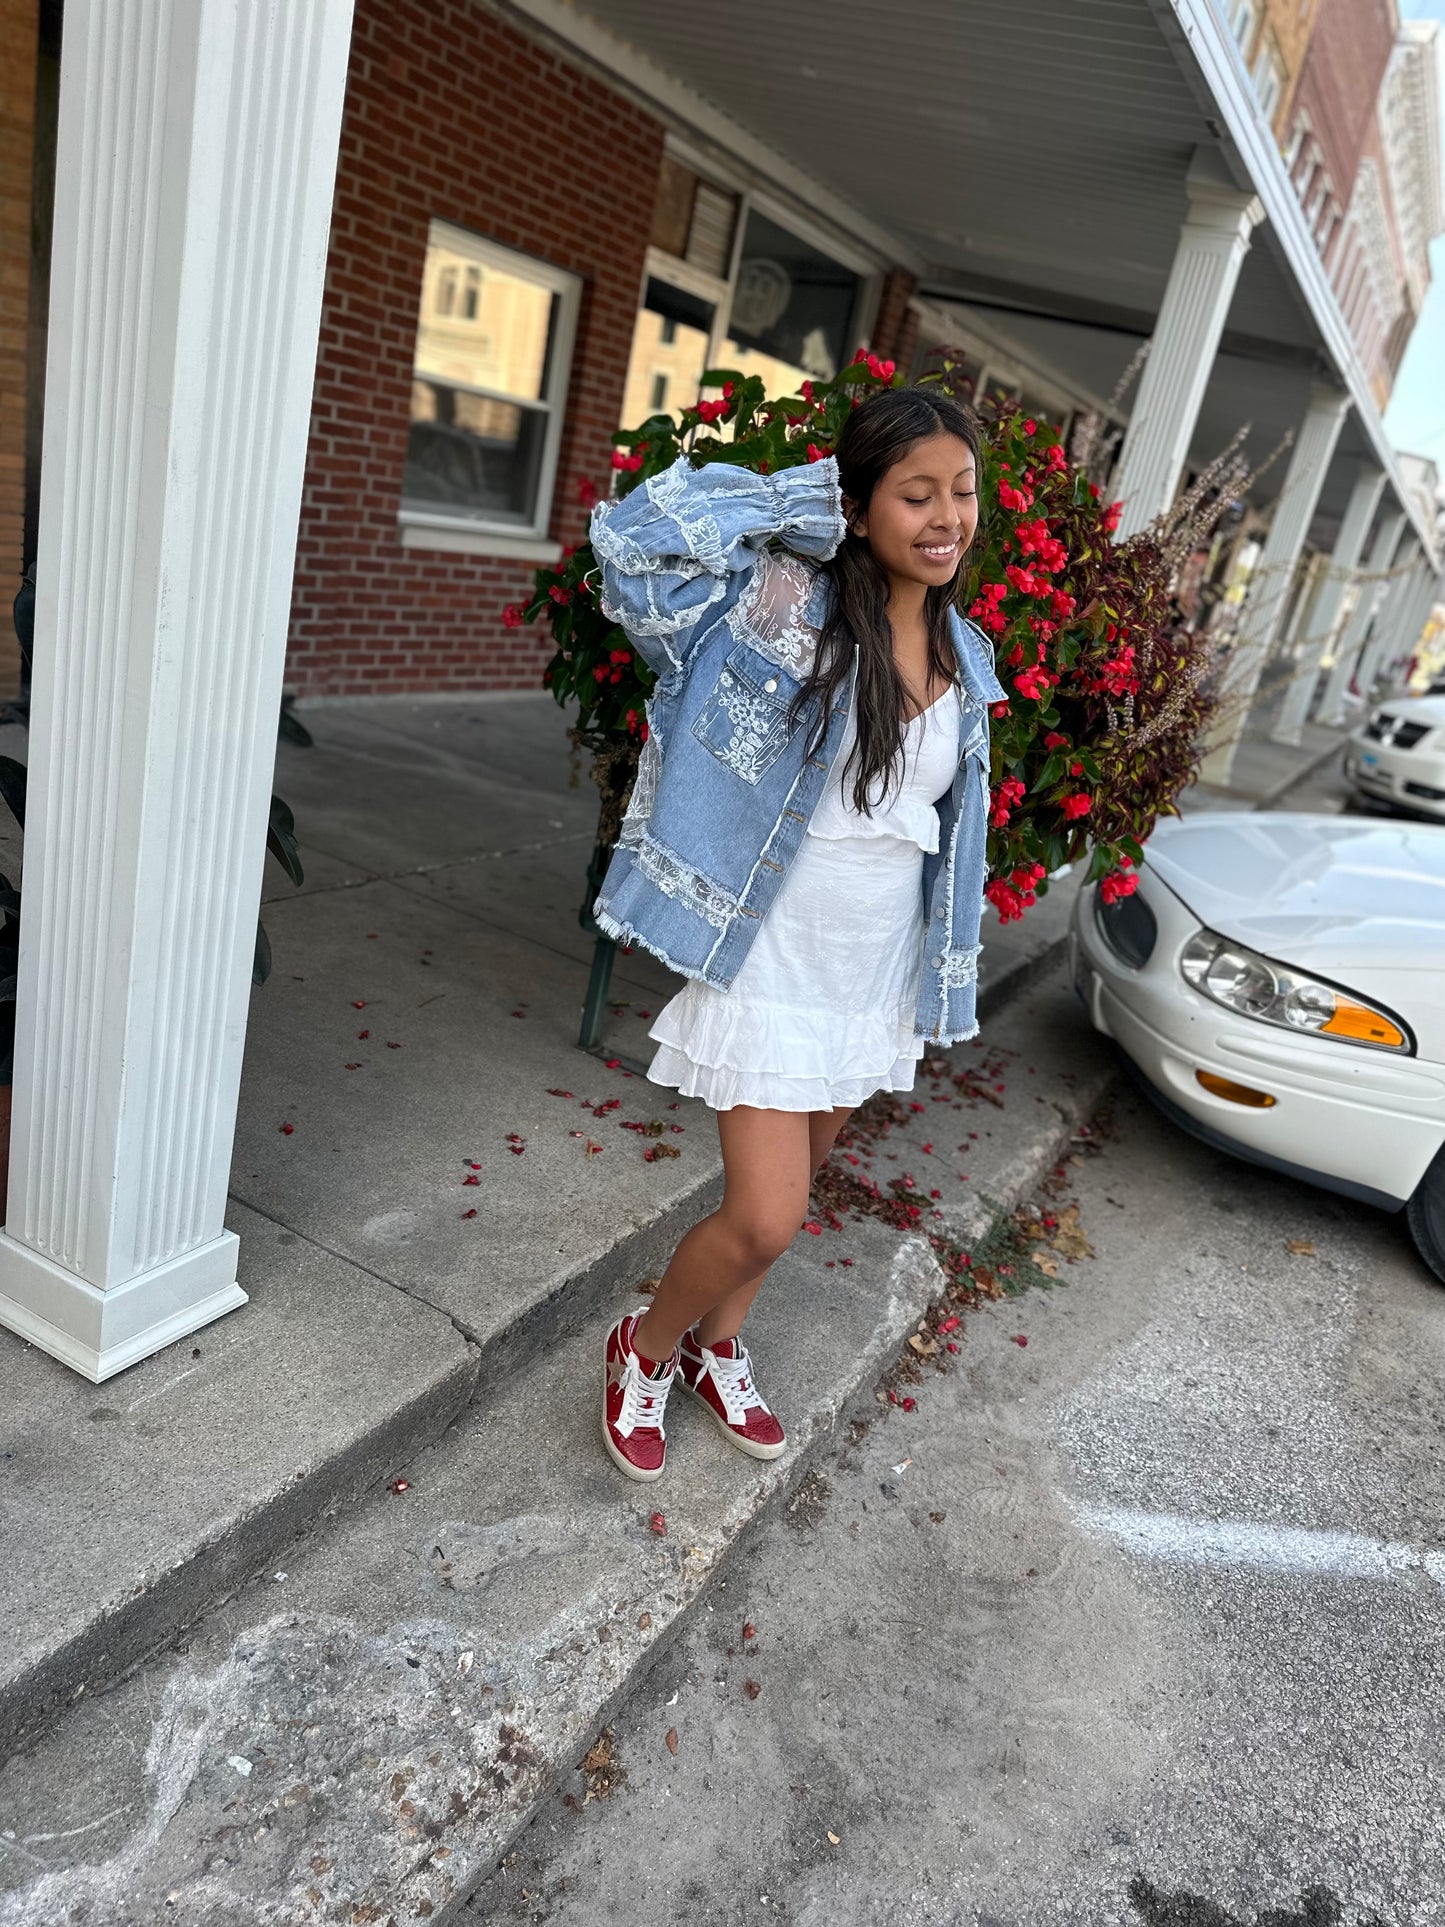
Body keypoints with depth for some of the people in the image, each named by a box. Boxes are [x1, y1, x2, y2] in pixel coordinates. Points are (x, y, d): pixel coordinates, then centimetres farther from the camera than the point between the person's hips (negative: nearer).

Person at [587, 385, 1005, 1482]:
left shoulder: (967, 661, 5)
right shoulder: (785, 606, -14)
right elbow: (634, 535, -26)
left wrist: (936, 983, 16)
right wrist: (803, 497, -17)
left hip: (875, 979, 6)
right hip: (772, 967, -6)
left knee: (787, 1195, 20)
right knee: (765, 1218, -6)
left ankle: (717, 1348, 45)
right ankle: (645, 1350, 26)